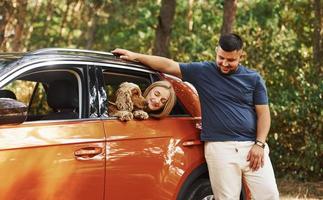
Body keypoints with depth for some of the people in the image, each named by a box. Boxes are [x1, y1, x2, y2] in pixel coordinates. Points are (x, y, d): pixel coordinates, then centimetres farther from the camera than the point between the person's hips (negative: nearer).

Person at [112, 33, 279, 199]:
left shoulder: (253, 79, 10)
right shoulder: (203, 71, 7)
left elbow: (263, 113, 7)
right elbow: (168, 66, 8)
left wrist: (259, 144, -4)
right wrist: (135, 56, 6)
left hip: (252, 146, 1)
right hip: (219, 147, -1)